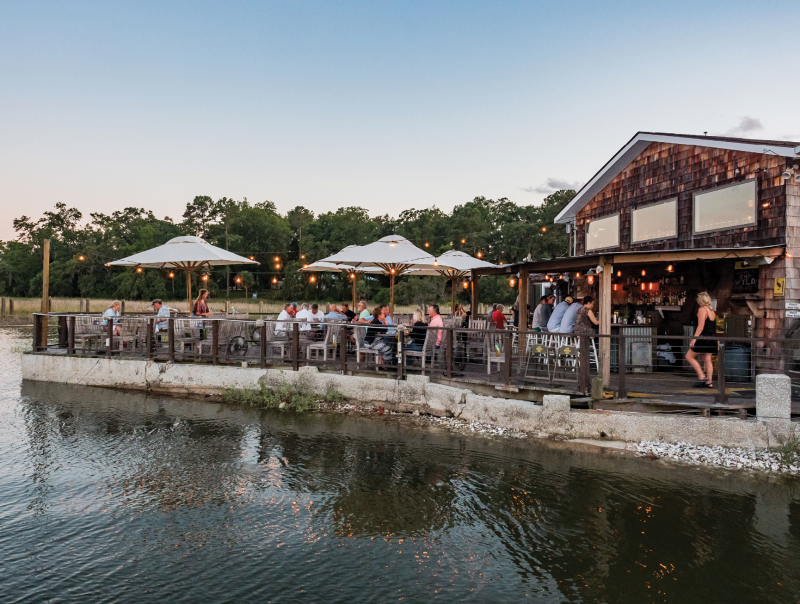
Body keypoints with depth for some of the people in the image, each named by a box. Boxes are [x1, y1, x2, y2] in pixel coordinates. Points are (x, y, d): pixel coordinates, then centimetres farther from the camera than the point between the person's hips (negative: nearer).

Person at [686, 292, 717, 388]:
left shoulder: (702, 309, -11)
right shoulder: (712, 311, 14)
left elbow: (700, 326, -18)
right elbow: (713, 327, 18)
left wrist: (694, 338, -19)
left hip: (703, 338, -8)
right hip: (711, 339, 9)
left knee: (689, 356, 1)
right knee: (707, 360, 9)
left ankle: (702, 376, -5)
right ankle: (709, 382, 9)